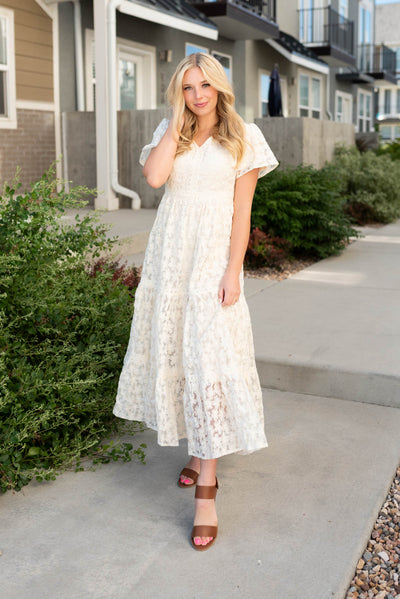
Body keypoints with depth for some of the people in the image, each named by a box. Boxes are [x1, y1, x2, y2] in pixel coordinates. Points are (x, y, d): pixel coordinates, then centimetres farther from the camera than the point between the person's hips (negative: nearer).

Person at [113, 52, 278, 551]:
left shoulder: (243, 136, 2)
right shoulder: (170, 132, 11)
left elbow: (242, 210, -3)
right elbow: (154, 176, -10)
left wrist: (233, 271, -11)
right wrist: (177, 121, -4)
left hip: (213, 254, -4)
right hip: (169, 253, 4)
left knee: (208, 361, -9)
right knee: (173, 351, 8)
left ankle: (205, 490, -5)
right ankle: (200, 451, 29)